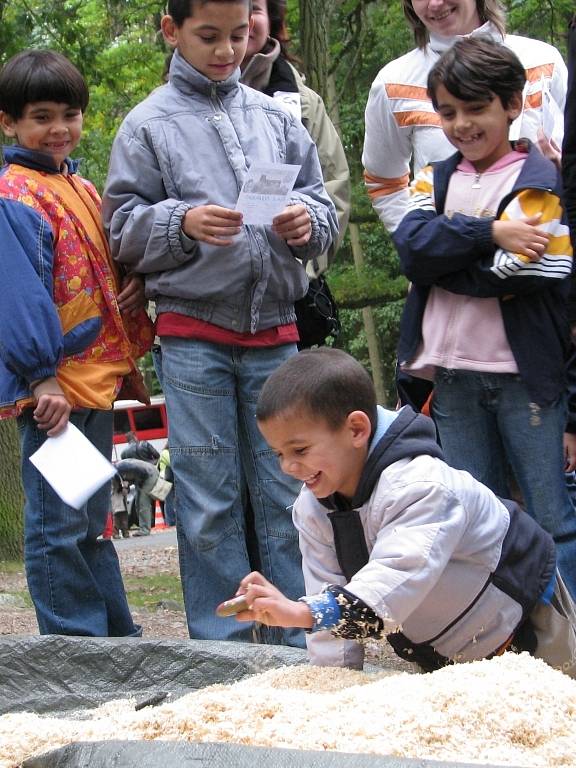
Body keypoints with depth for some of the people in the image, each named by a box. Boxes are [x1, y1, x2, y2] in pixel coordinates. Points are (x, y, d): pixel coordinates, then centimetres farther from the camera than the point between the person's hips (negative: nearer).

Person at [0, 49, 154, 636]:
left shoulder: (81, 189, 17)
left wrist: (127, 359, 8)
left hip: (98, 380, 9)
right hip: (53, 388, -9)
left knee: (91, 522, 17)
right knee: (57, 526, -3)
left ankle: (118, 639, 25)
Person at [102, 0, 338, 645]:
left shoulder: (276, 116, 10)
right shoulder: (149, 124, 2)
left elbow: (323, 202, 13)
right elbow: (122, 225, 0)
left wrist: (309, 220, -9)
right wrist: (181, 223, -17)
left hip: (275, 332, 3)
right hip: (193, 336, -3)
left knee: (287, 492, 7)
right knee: (210, 501, 1)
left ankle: (300, 640, 16)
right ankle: (222, 647, 10)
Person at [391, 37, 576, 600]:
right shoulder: (435, 181, 14)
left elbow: (518, 273, -16)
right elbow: (411, 247, -6)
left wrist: (441, 253, -6)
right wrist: (489, 233, -17)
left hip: (525, 376, -5)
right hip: (453, 378, 5)